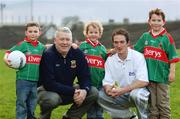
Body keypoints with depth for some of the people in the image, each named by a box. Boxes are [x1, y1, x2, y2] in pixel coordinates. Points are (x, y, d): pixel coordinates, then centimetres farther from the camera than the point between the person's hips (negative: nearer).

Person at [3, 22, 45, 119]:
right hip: (23, 79, -4)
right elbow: (9, 52, -6)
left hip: (36, 81, 4)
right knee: (21, 104, 2)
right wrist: (6, 58, -25)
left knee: (32, 105, 15)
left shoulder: (42, 47, 9)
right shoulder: (22, 45, -4)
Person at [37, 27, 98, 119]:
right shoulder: (48, 55, -18)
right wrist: (73, 92, -29)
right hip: (47, 90, -5)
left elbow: (85, 76, -4)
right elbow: (49, 84, -25)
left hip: (68, 92, 5)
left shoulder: (77, 53, -4)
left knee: (93, 92, -12)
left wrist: (84, 90, -27)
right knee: (52, 98, -39)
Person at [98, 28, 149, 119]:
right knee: (100, 96, -17)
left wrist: (122, 90, -29)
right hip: (121, 97, 5)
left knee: (136, 94, -37)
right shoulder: (110, 60, 1)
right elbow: (107, 82, -1)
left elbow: (143, 82, -21)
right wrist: (108, 90, -27)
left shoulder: (138, 56, -12)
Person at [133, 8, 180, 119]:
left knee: (163, 104, 4)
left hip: (162, 76, -4)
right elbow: (135, 50, 15)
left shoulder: (167, 38, -6)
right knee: (152, 104, 12)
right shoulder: (145, 36, 7)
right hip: (149, 75, 4)